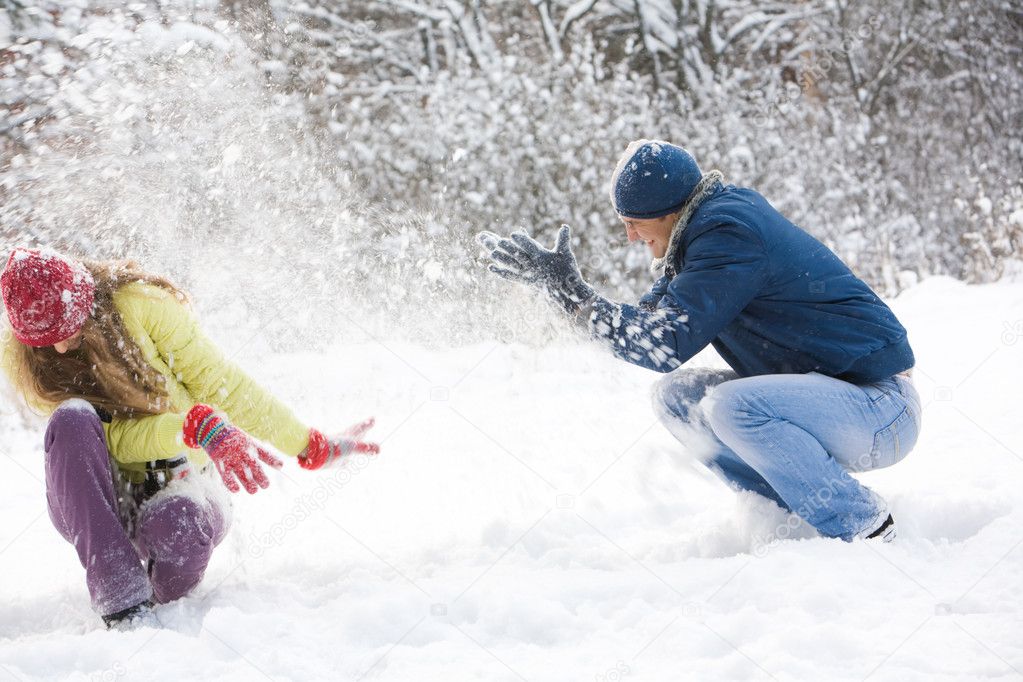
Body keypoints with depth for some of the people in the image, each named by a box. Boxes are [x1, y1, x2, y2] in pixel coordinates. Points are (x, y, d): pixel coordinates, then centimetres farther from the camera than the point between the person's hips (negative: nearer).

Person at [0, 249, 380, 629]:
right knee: (71, 419, -32)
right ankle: (125, 610, -35)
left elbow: (219, 385, -5)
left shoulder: (141, 307, -12)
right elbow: (115, 438, -18)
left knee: (177, 526, -39)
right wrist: (199, 429, -35)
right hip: (95, 504, 1)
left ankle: (162, 606, -1)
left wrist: (312, 447, -3)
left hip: (178, 483, -1)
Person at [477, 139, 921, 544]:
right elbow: (649, 322, 13)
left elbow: (665, 346, -26)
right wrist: (554, 282, 4)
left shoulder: (729, 234, -21)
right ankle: (796, 516, 4)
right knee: (677, 396, 4)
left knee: (730, 406, -31)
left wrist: (572, 293, -21)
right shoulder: (717, 220, 9)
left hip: (884, 413, -10)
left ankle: (863, 525, -14)